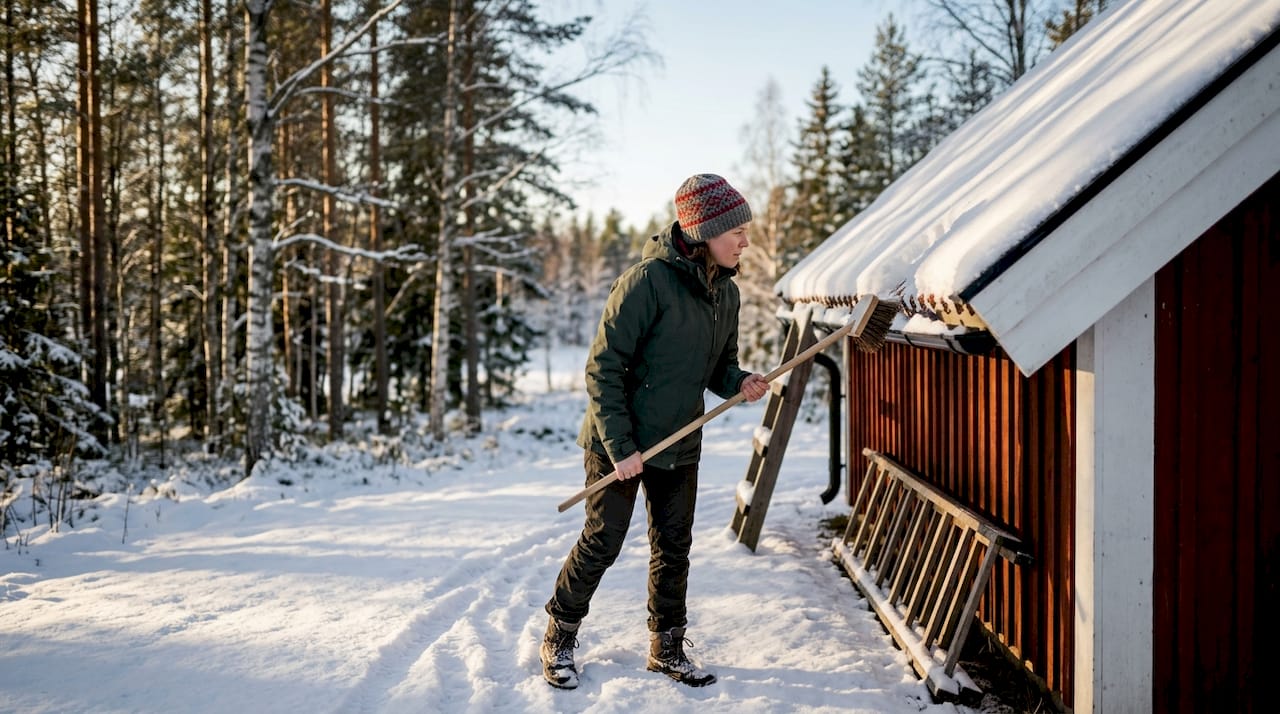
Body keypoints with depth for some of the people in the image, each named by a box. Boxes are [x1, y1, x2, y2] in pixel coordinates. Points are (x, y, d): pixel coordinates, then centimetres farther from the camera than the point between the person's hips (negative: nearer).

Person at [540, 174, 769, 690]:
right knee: (602, 544, 4)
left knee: (674, 549, 13)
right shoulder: (648, 280, -21)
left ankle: (667, 648, 29)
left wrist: (739, 382, -10)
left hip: (680, 446, 7)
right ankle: (558, 639, 24)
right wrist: (619, 446, -21)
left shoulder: (726, 292, 2)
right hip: (622, 444, -6)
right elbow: (603, 366, -20)